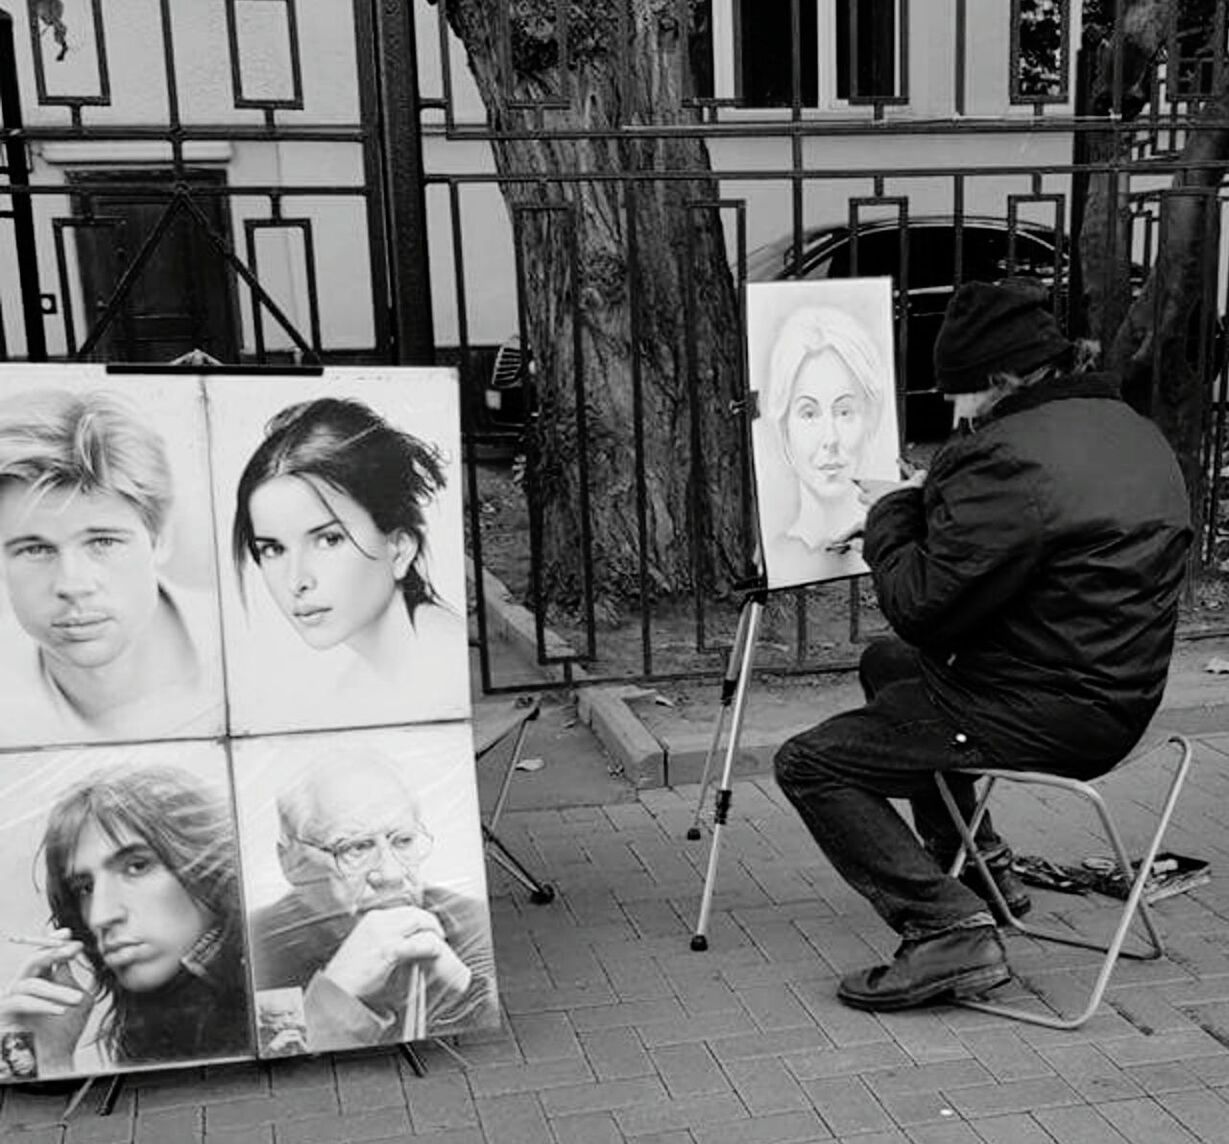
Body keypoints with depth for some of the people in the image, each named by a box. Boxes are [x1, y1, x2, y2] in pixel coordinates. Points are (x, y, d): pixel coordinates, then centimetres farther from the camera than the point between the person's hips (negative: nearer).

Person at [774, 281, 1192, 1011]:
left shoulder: (1010, 457, -24)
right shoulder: (1133, 430, 9)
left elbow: (920, 608, -21)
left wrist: (891, 515, -4)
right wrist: (931, 506, 10)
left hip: (1044, 716, -10)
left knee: (810, 765, -4)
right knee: (887, 665, 29)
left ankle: (950, 929, -11)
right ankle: (980, 863, 33)